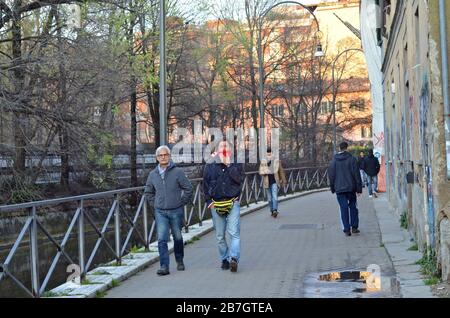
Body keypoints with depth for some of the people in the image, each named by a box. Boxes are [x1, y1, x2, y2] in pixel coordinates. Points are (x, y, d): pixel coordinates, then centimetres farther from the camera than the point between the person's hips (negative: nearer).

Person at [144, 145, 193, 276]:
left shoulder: (177, 172, -6)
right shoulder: (153, 174, 5)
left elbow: (188, 188, -1)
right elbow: (148, 192, 19)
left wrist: (182, 202, -3)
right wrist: (154, 204, 10)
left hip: (176, 211, -1)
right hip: (160, 212, 2)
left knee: (178, 238, 13)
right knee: (162, 239, -8)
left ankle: (179, 261, 33)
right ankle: (164, 266, -9)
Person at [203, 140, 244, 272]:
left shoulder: (236, 166, 7)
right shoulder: (210, 167, 10)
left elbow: (239, 178, -13)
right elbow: (205, 186, 12)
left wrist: (229, 165, -11)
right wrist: (209, 201, 1)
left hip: (233, 204, -2)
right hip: (216, 205, 2)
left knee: (234, 233, -15)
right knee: (219, 236, 7)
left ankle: (234, 258, -22)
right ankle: (224, 259, 17)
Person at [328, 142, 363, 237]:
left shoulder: (334, 160, 3)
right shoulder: (352, 159, -4)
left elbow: (331, 175, 7)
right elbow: (356, 174, -6)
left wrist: (333, 188, 15)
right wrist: (359, 188, -2)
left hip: (339, 189, 1)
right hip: (351, 188, -1)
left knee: (344, 208, 2)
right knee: (353, 207, 13)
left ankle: (347, 230, -2)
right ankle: (354, 227, 13)